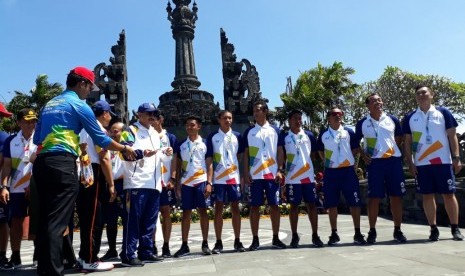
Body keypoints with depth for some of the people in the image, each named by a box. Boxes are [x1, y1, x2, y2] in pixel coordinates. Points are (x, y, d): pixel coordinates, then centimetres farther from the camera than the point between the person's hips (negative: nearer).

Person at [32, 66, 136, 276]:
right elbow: (100, 139, 1)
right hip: (62, 164, -8)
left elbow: (37, 139, 23)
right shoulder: (79, 105, -1)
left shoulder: (49, 104, 22)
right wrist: (125, 149, 14)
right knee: (57, 221, -8)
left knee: (45, 219, 12)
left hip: (41, 163, 8)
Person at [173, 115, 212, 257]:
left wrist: (209, 183, -8)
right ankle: (184, 245, 13)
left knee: (203, 211, 2)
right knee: (186, 213, 6)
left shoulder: (205, 143, 3)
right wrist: (178, 183, 5)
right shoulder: (181, 145, 9)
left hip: (201, 181, -2)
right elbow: (178, 165, 12)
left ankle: (205, 244, 11)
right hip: (186, 183, 2)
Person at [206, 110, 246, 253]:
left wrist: (243, 177, 6)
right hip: (218, 179, -1)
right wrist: (209, 180, -9)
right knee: (218, 209, 4)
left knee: (235, 208, 6)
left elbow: (241, 157, 12)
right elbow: (209, 160, -2)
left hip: (234, 178, 1)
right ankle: (218, 243, 11)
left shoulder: (237, 136, 7)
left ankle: (237, 241, 14)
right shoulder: (212, 137, 2)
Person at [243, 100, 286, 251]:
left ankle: (276, 238, 15)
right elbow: (246, 153, 6)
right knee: (255, 206, 3)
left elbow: (280, 152, 6)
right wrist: (246, 173, -2)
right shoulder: (249, 131, 8)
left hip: (272, 174, 0)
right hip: (255, 175, 0)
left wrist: (280, 171, -4)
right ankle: (255, 240, 11)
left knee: (274, 205, 4)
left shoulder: (275, 130, 7)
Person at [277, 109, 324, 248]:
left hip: (308, 176, 2)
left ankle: (315, 235, 13)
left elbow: (314, 153, 17)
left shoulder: (309, 135, 9)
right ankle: (294, 236, 15)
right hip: (292, 178, -2)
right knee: (294, 206, 6)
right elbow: (280, 154, -7)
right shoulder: (284, 136, 3)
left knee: (311, 204, 4)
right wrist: (280, 170, -20)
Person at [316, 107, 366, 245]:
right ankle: (334, 234, 16)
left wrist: (348, 159, 2)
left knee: (354, 202, -1)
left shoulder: (349, 132, 3)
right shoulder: (323, 134, 5)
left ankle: (358, 234, 11)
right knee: (331, 204, 4)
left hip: (348, 170, 0)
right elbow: (320, 151, 16)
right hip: (330, 172, 1)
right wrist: (328, 162, 6)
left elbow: (355, 149, 10)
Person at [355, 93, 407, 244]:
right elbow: (355, 142, 10)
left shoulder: (392, 119, 7)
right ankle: (372, 231, 9)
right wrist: (363, 156, -2)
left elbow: (399, 137, 19)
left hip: (393, 161, 2)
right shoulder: (362, 123, 2)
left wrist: (394, 149, 6)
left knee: (396, 196, 5)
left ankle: (397, 230, 17)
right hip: (374, 163, -2)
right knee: (374, 197, -1)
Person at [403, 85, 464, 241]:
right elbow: (407, 142, 7)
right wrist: (410, 163, 1)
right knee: (427, 196, 4)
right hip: (421, 164, 1)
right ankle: (433, 229, 13)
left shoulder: (443, 112, 4)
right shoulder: (410, 118, 7)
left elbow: (452, 136, 2)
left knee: (449, 194, 3)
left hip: (443, 162, -1)